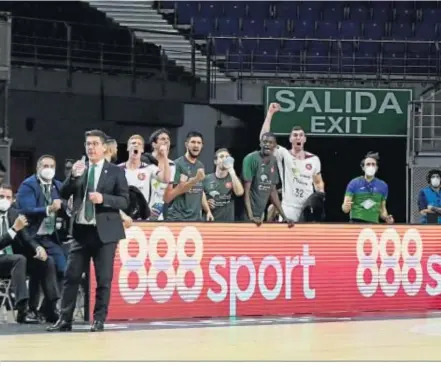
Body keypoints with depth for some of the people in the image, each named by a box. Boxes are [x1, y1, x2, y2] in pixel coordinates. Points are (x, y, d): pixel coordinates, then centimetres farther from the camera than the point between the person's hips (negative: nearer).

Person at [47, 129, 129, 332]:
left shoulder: (115, 171, 0)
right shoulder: (79, 169, 10)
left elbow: (124, 201, -4)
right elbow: (64, 194, 5)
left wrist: (103, 199, -19)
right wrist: (73, 176, -11)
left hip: (105, 231, -3)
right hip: (81, 230, 3)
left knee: (104, 278, 0)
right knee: (71, 275, 2)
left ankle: (99, 320, 9)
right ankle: (65, 319, 6)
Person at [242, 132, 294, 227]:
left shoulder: (273, 161, 8)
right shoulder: (251, 159, -13)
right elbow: (246, 189, -17)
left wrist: (284, 216, 9)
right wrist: (250, 216, -26)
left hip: (261, 213, 7)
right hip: (248, 214, -7)